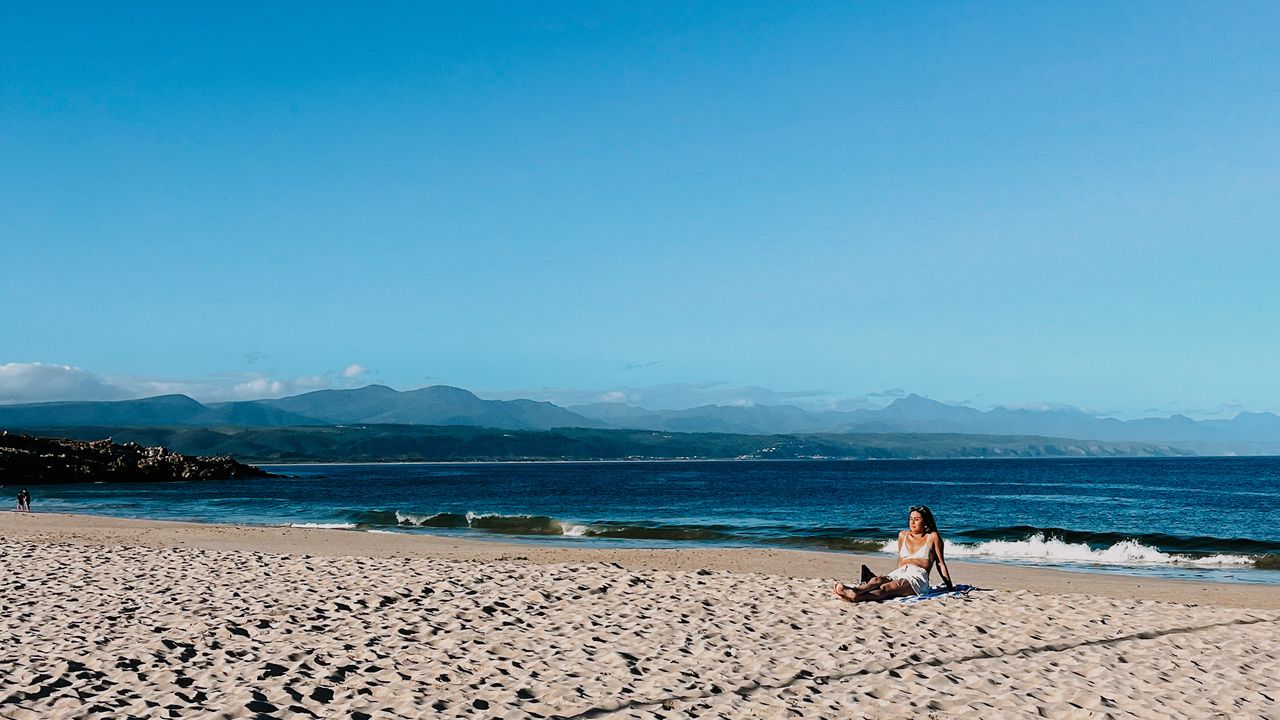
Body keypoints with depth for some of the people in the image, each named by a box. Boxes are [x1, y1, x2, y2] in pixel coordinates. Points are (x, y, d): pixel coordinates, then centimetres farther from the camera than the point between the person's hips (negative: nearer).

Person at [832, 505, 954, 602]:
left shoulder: (932, 537, 9)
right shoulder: (903, 535, 23)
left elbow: (940, 563, 9)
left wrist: (950, 588, 10)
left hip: (918, 577, -5)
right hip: (899, 573, 5)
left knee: (886, 588, -35)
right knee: (877, 580, -32)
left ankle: (854, 596, -64)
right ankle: (851, 591, -63)